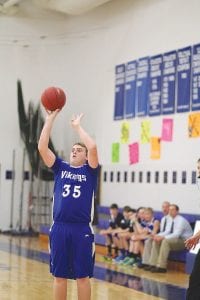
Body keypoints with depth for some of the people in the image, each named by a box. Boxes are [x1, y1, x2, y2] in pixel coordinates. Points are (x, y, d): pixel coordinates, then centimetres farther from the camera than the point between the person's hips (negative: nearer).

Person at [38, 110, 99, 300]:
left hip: (82, 229, -2)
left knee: (82, 276, 3)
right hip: (59, 228, 2)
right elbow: (42, 147, 2)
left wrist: (77, 126, -1)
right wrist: (50, 118, 0)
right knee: (59, 276, 8)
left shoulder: (89, 171, 6)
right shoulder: (60, 168, 12)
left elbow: (92, 147, -12)